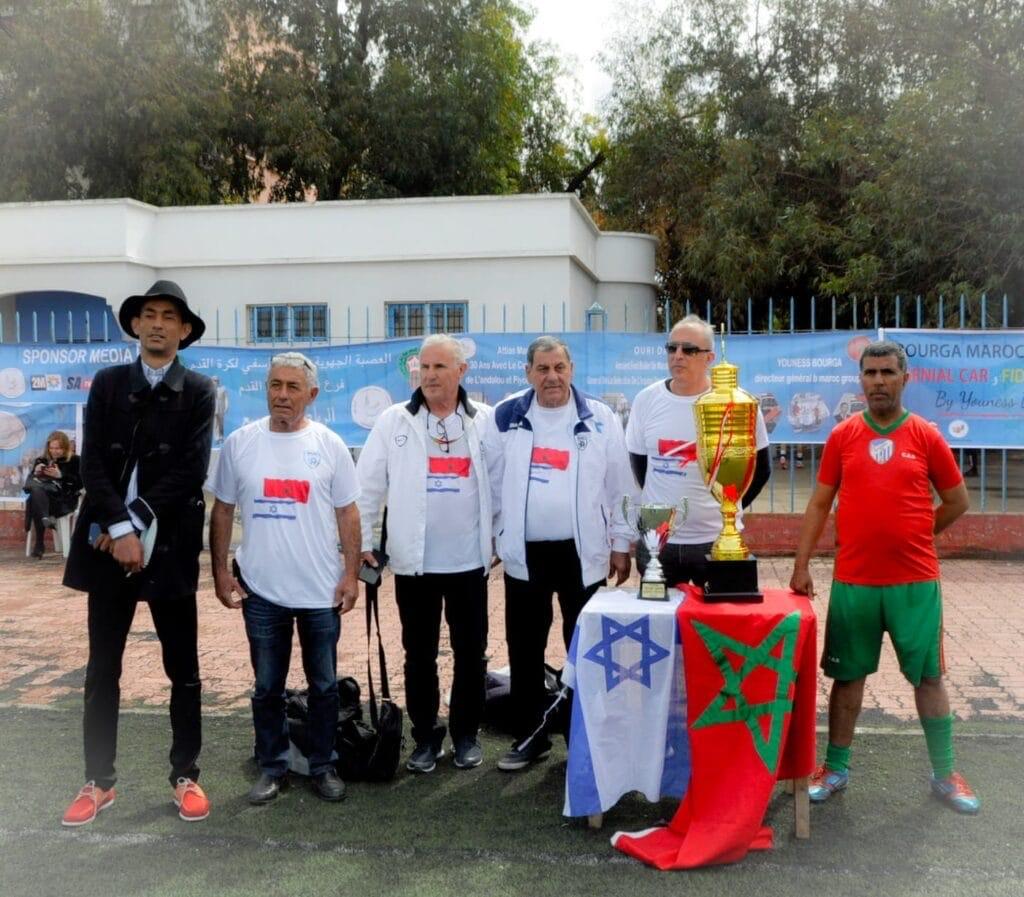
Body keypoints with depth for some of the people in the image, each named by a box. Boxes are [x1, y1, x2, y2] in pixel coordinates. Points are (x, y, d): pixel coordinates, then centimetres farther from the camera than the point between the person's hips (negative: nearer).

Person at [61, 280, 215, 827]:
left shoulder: (199, 391, 1)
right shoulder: (107, 383, 7)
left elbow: (192, 470, -8)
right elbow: (92, 462, -2)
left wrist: (136, 523, -13)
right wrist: (118, 528, -13)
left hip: (169, 547, -2)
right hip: (107, 542, 2)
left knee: (182, 668, 6)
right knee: (102, 668, 8)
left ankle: (185, 775, 19)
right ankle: (99, 781, 20)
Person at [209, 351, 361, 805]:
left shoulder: (330, 445, -2)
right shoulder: (240, 443, 0)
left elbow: (347, 514, 1)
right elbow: (222, 511, 6)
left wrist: (351, 573, -4)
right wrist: (220, 570, 1)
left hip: (321, 591, 0)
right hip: (260, 590, 1)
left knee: (324, 685, 11)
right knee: (267, 687, 12)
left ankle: (323, 767, 26)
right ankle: (272, 768, 27)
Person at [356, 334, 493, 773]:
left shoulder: (485, 421, 1)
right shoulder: (394, 421, 0)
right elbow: (368, 485, 0)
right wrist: (361, 542, -4)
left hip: (469, 560, 0)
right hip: (414, 561, 0)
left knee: (470, 651, 10)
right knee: (419, 654, 10)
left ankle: (466, 733, 27)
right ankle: (425, 736, 25)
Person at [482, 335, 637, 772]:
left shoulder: (600, 419, -2)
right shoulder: (505, 416, 1)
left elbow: (619, 485, 2)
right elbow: (492, 482, 5)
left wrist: (621, 543, 2)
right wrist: (489, 538, 4)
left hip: (582, 552, -1)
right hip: (525, 553, 1)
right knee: (524, 651, 10)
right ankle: (529, 736, 24)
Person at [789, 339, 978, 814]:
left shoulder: (926, 436, -1)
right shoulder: (842, 436, 1)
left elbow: (957, 501, 9)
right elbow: (819, 504, 4)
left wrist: (911, 537, 10)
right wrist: (801, 566, -1)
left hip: (915, 582, 0)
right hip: (852, 581, 1)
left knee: (928, 676, 8)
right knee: (848, 675, 10)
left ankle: (944, 774, 23)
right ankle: (836, 768, 23)